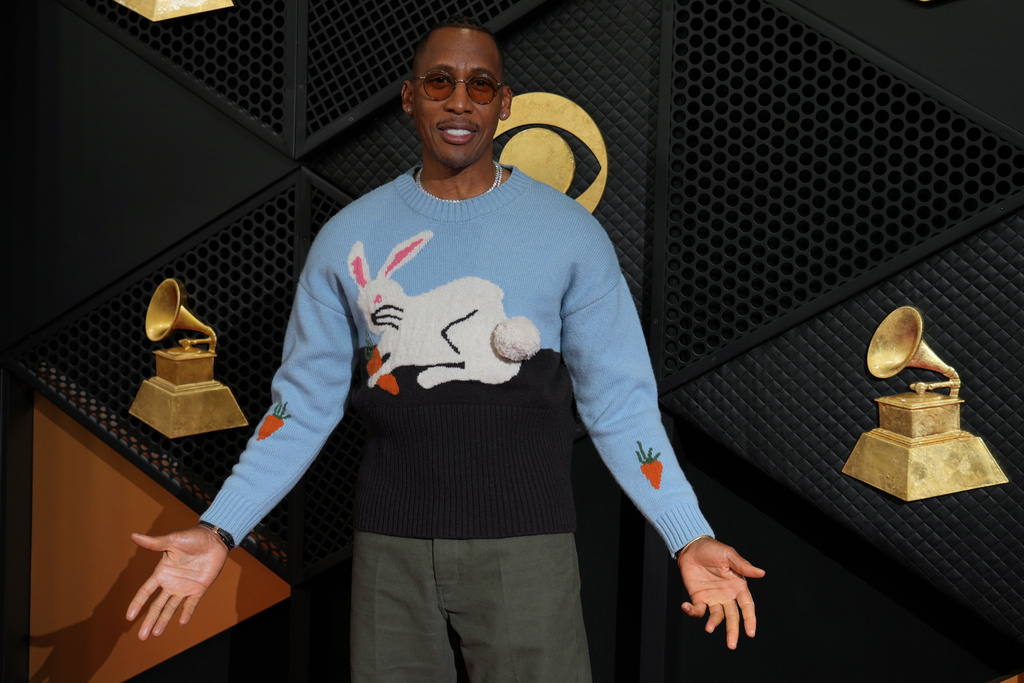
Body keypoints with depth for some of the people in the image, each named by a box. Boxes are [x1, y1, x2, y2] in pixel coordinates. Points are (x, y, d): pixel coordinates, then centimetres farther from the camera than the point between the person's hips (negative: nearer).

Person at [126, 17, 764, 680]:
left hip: (525, 543, -1)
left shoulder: (571, 233, -2)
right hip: (390, 544, 2)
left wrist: (690, 537, -11)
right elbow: (305, 402, 6)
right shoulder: (348, 237, 3)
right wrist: (219, 530, -3)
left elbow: (618, 401, 0)